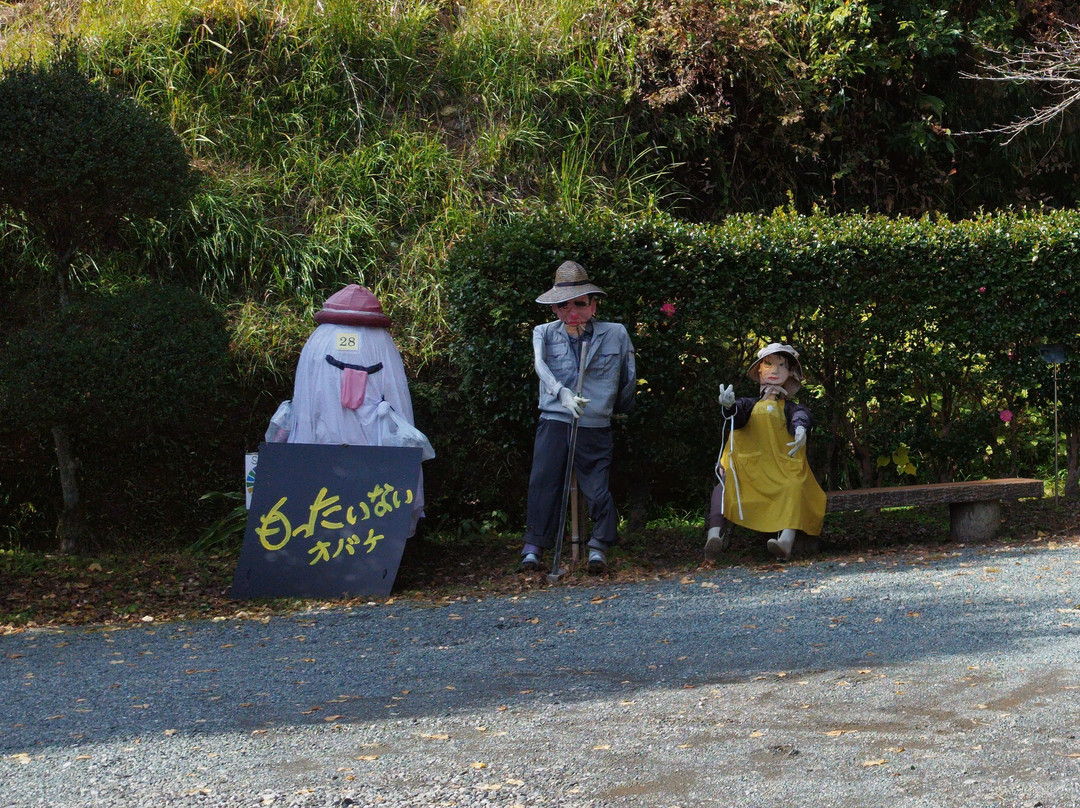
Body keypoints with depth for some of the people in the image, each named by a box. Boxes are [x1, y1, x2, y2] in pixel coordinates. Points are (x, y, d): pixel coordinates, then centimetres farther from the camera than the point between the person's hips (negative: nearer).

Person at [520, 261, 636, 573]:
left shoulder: (615, 334, 7)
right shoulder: (544, 333, 7)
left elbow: (629, 378, 17)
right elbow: (541, 366, -11)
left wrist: (616, 406, 24)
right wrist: (563, 394, -28)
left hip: (596, 426, 0)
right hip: (554, 421, 0)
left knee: (597, 488, -4)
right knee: (543, 483, -5)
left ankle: (598, 548, 2)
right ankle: (533, 548, -2)